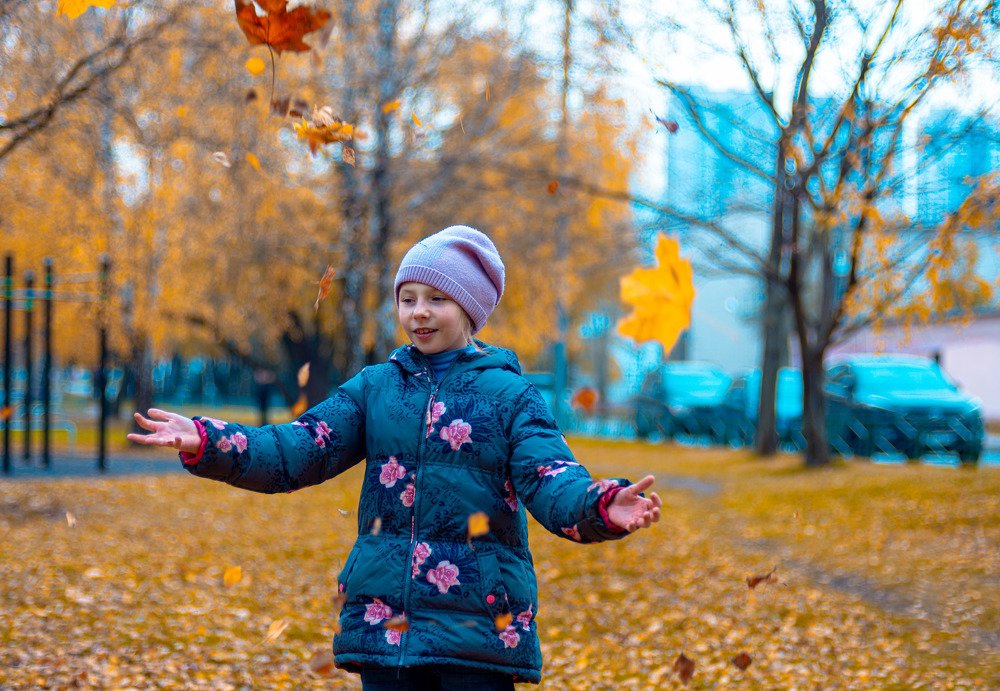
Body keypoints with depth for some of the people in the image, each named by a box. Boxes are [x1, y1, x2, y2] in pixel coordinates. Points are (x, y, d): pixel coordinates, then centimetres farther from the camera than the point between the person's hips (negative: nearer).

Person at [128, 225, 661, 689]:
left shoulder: (511, 395, -1)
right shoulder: (374, 386, 9)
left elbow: (551, 482, -13)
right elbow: (297, 451, 2)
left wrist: (602, 507, -36)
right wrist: (205, 443, -14)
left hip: (479, 622, -3)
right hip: (382, 619, 3)